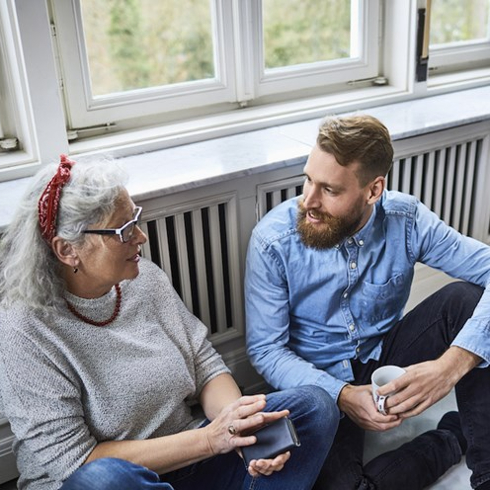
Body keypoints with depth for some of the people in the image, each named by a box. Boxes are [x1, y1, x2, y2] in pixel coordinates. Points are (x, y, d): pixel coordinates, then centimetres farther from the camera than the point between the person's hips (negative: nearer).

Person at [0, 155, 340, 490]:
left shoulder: (145, 278, -3)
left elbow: (206, 366, 3)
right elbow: (72, 461, -20)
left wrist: (243, 428, -18)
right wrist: (207, 439, -25)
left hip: (186, 457, 5)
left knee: (314, 405, -7)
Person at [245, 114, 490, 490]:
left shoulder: (406, 220, -14)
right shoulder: (272, 240, -20)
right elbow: (266, 349, -15)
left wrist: (453, 364, -35)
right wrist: (341, 395, -29)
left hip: (387, 360, 2)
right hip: (320, 380, -2)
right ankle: (454, 438, -4)